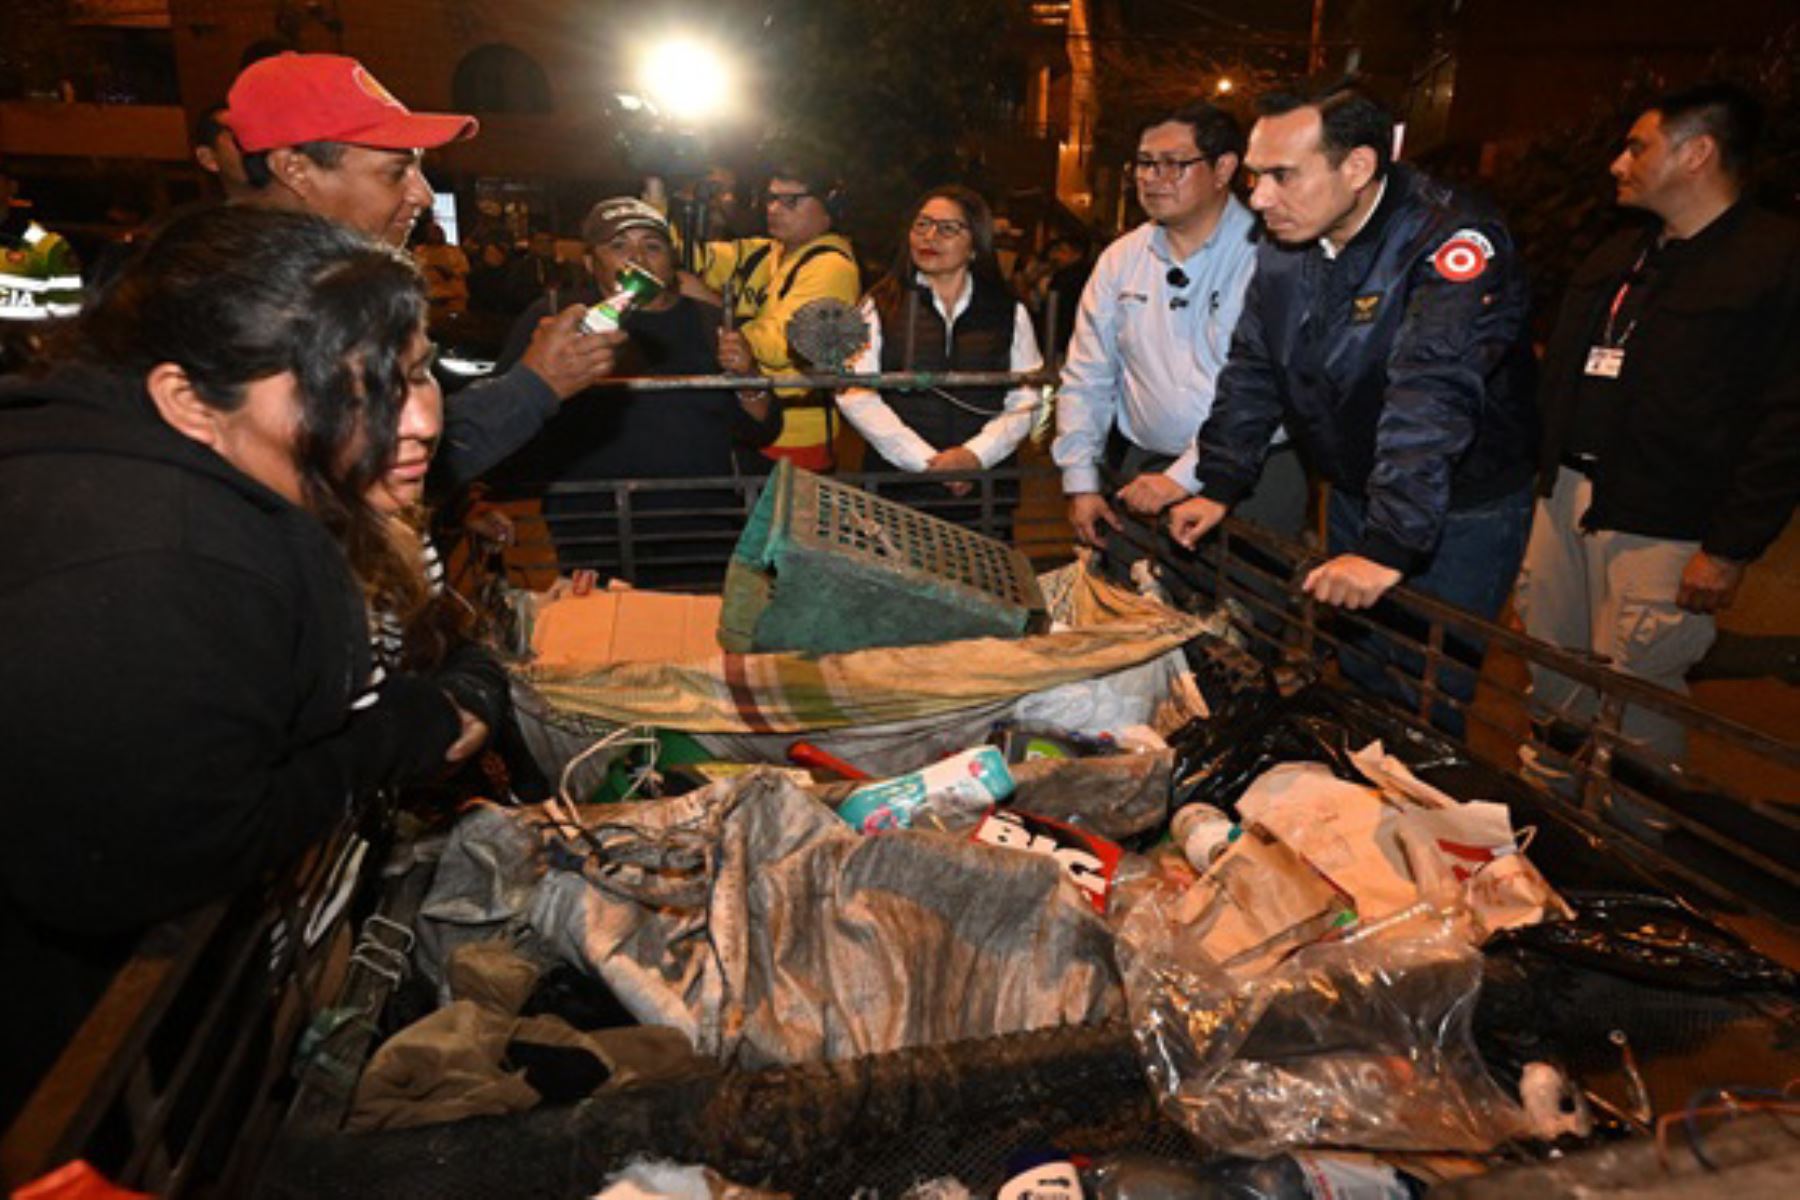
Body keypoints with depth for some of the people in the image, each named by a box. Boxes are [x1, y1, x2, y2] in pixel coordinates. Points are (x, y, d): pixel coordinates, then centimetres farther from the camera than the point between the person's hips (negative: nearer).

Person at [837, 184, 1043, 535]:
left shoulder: (1009, 314, 12)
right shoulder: (881, 306, 7)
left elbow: (1025, 401, 4)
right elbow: (856, 395, -4)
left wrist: (977, 453, -12)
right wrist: (926, 460, -11)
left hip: (985, 490, 1)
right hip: (897, 488, -1)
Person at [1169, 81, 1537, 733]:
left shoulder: (1452, 244, -27)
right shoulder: (1284, 245, -3)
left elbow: (1431, 401, -37)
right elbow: (1251, 373, 3)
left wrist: (1388, 545, -43)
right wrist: (1218, 488, -3)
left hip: (1462, 509, -6)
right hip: (1354, 495, 6)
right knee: (1357, 671, 17)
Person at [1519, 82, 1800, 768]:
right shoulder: (1618, 255, 15)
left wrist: (1732, 549, -16)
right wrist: (1544, 468, 13)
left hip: (1661, 528, -7)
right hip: (1564, 496, 8)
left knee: (1635, 702, -1)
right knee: (1549, 677, 16)